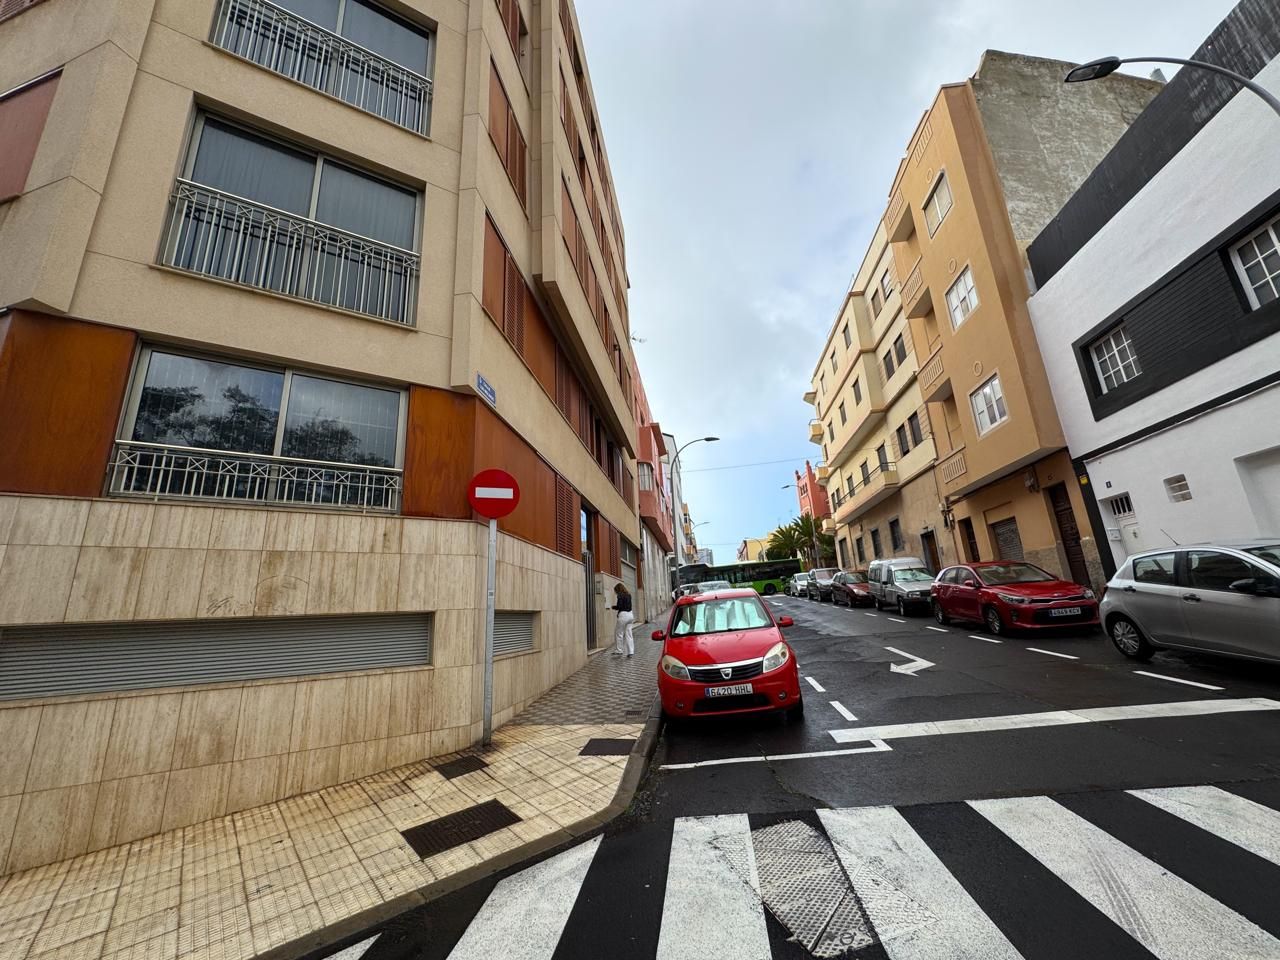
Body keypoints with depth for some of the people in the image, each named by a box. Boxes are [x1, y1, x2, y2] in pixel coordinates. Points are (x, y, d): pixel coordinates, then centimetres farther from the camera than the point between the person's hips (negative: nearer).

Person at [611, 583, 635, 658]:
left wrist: (612, 607, 4)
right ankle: (631, 652, 5)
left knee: (619, 634, 6)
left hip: (623, 615, -7)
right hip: (630, 614, 7)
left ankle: (618, 651, 12)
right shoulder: (628, 595, 14)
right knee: (629, 634, 7)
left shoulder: (620, 595, -8)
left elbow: (619, 606, -15)